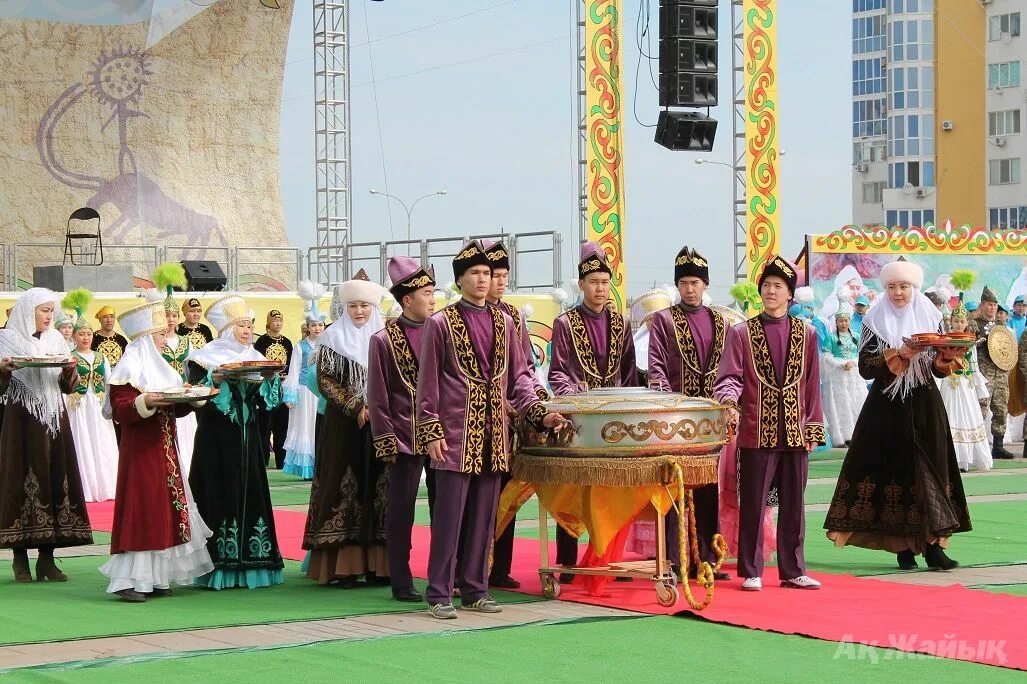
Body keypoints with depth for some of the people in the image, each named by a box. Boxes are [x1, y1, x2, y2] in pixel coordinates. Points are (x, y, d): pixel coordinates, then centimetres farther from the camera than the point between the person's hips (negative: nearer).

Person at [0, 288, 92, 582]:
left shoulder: (56, 340, 13)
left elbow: (67, 387, 14)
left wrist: (69, 371, -7)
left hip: (53, 419, 4)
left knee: (55, 479, 0)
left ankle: (47, 557, 5)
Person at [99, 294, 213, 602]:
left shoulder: (159, 367, 17)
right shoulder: (129, 369, -10)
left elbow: (177, 407, 20)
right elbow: (121, 410, -18)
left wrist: (195, 398, 3)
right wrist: (145, 402, -33)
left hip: (165, 450, 9)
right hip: (142, 452, -9)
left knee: (164, 512, 9)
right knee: (141, 510, -10)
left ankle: (154, 577, 14)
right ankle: (127, 580, -9)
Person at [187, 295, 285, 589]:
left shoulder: (254, 357, 14)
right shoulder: (207, 356, -2)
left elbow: (265, 400, 12)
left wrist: (270, 378, -6)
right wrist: (216, 379, -23)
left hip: (248, 438, 5)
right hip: (217, 438, -5)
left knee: (251, 494, 3)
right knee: (221, 495, -8)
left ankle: (250, 563, 7)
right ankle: (219, 567, -7)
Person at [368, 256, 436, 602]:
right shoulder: (384, 340, -2)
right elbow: (378, 398, -2)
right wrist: (387, 443, -8)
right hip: (405, 439, -4)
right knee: (401, 510, 2)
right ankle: (401, 582, 8)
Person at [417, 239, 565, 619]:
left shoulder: (504, 322, 12)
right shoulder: (440, 323, -1)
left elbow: (518, 376, 13)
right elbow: (427, 383, -2)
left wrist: (539, 413, 0)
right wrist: (431, 432, -9)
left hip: (493, 434, 5)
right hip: (455, 434, -5)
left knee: (484, 517, 8)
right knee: (449, 517, -4)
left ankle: (474, 589, 16)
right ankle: (440, 595, 2)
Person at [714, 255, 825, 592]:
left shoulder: (806, 334, 10)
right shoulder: (741, 333, 4)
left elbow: (812, 384, 10)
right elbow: (729, 376, -3)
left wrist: (813, 429, 6)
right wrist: (730, 400, -25)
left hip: (795, 434, 2)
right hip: (756, 434, -2)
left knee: (793, 504, 6)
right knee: (753, 504, 1)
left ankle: (793, 571, 14)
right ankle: (751, 572, 8)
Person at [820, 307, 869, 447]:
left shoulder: (856, 337, 11)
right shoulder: (831, 338, 2)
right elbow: (827, 357, -4)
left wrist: (852, 363, -11)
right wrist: (842, 364, -14)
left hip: (855, 374, 3)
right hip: (837, 376, -3)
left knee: (857, 403, -2)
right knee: (841, 405, -6)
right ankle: (843, 437, -6)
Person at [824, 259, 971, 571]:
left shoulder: (930, 319, 8)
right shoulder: (875, 323, 2)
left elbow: (939, 370, 9)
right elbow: (866, 368, -7)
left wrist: (947, 357, -12)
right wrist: (899, 355, -18)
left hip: (925, 408, 2)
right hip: (888, 408, -2)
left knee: (930, 471, -2)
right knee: (895, 471, -3)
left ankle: (932, 544, -1)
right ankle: (903, 546, 3)